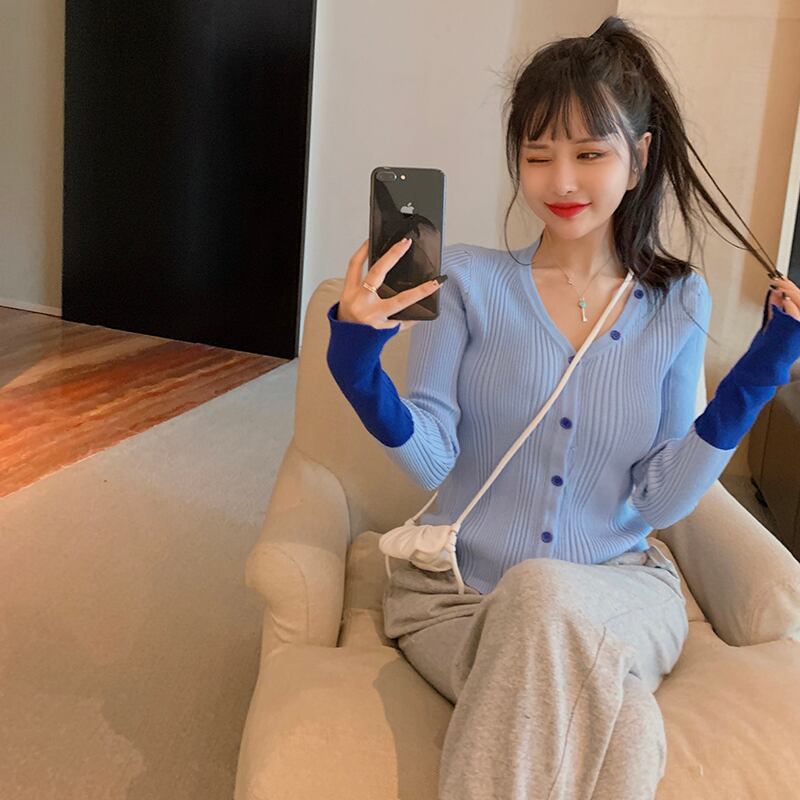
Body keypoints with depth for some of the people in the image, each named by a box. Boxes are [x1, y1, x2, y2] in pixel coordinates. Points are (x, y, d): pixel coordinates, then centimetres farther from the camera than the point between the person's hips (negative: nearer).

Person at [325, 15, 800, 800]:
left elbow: (658, 502, -1)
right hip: (455, 590, -1)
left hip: (617, 595, 2)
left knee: (543, 595, -35)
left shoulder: (677, 304, 2)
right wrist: (359, 370, -27)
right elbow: (431, 457, -9)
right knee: (624, 729, -32)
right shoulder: (467, 280, -3)